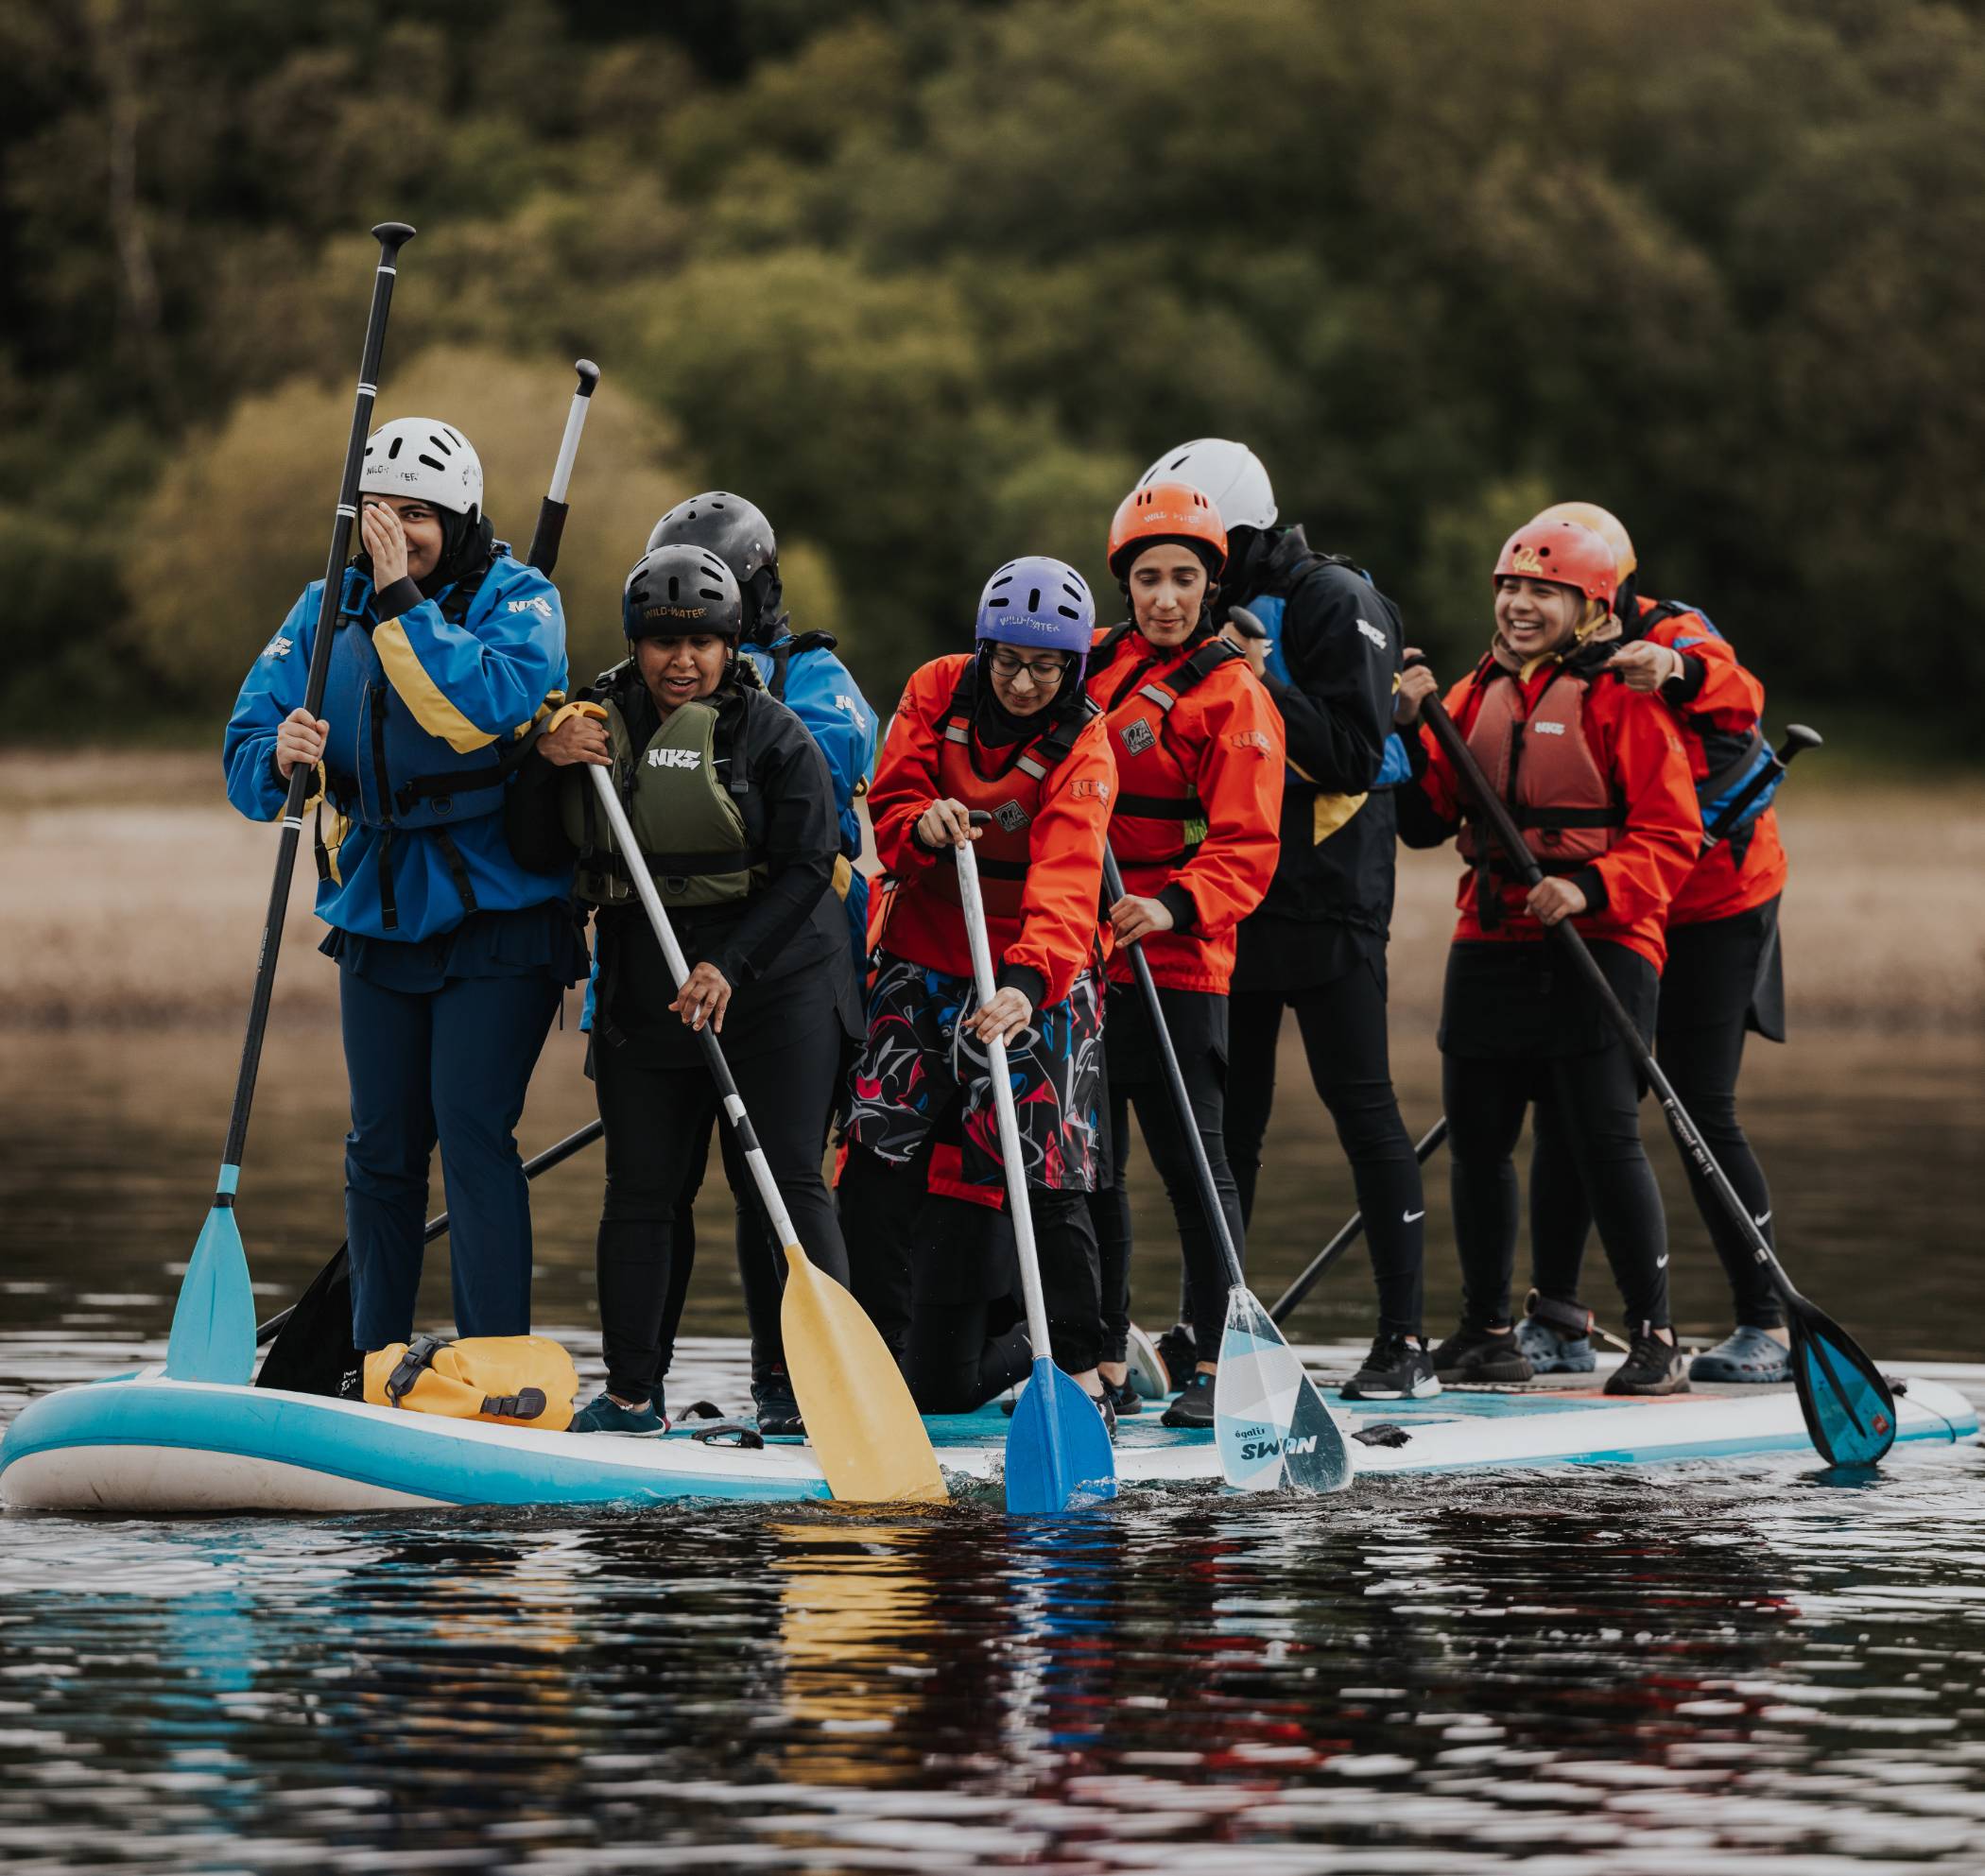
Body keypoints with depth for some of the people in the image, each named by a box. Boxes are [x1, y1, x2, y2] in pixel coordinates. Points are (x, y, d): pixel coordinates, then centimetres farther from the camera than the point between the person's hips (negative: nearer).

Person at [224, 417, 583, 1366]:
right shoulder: (330, 607, 6)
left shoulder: (516, 599, -6)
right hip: (377, 921, 5)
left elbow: (489, 707, -26)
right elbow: (246, 760, 3)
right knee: (381, 1145, 8)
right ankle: (372, 1368, 17)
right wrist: (279, 756, -20)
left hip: (496, 917, -5)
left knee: (472, 1131, -13)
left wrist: (403, 600, -25)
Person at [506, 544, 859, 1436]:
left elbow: (804, 868, -10)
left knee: (783, 1180, -8)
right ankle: (631, 1390, 13)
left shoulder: (772, 735, -6)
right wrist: (546, 764, -13)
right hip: (644, 989, 4)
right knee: (639, 1188, 6)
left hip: (773, 985, -4)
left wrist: (730, 969, -20)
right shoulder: (600, 722, 6)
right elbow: (537, 850, 6)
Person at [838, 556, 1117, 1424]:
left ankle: (1079, 1366, 6)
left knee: (1046, 1177, -10)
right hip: (923, 960, 3)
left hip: (1037, 975, -3)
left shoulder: (1082, 750, -15)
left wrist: (1026, 984, -45)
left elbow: (1065, 885, -29)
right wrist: (922, 825, -30)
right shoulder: (938, 691, -4)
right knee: (878, 1161, -5)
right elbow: (890, 809, -5)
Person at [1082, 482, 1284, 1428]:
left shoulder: (1231, 694, -7)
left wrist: (1172, 907, -28)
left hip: (1177, 961, -6)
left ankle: (1217, 1360, 1)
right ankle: (1106, 1361, 19)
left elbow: (1245, 846, -13)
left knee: (1191, 1161, -5)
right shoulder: (1092, 666, 11)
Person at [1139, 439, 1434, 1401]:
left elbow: (1353, 756, -17)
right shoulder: (1212, 615, 14)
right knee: (1226, 1113, 9)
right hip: (1232, 884, 7)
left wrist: (1263, 690, -25)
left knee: (1360, 1103, -5)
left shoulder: (1335, 604, -10)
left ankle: (1404, 1340, -2)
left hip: (1327, 895, -7)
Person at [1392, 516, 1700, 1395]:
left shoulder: (1621, 698, -5)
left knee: (1605, 1138, -12)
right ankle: (1485, 1330, 22)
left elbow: (1670, 833, -8)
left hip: (1599, 944, -6)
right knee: (1476, 1139, 9)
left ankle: (1653, 1335, -5)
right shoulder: (1476, 695, 13)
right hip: (1491, 943, 6)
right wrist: (1409, 731, -3)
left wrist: (1589, 889, -21)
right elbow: (1426, 820, 12)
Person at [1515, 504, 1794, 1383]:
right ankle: (1556, 1320, 10)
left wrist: (1678, 672, -57)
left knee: (1704, 1112, -10)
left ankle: (1768, 1323, 0)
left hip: (1713, 908, -6)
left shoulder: (1674, 636, -14)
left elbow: (1738, 700, -36)